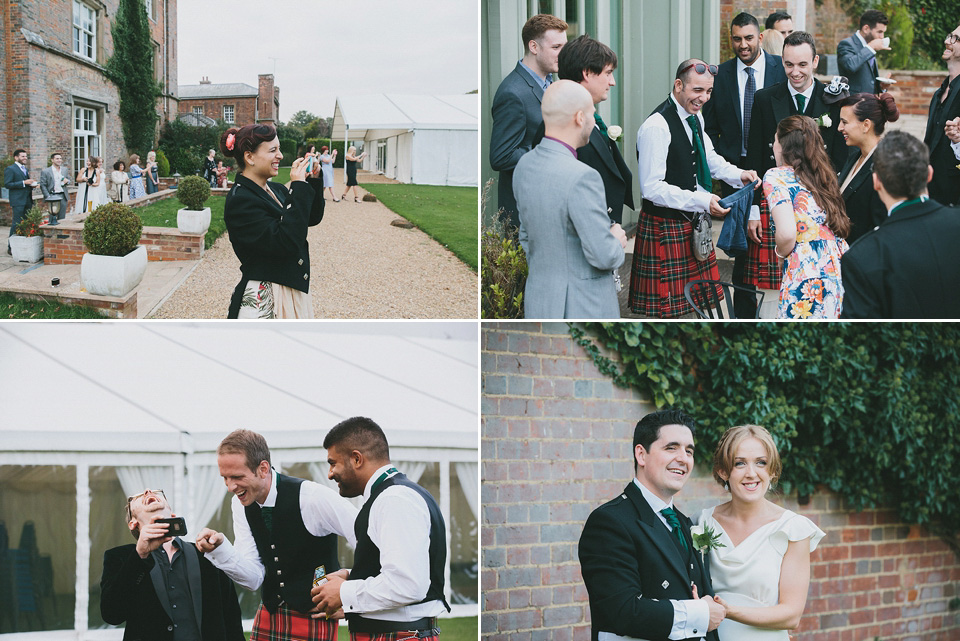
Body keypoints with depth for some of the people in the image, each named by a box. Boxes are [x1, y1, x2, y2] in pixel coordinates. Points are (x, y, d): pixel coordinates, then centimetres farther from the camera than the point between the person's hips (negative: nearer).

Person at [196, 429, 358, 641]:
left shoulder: (312, 497, -19)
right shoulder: (241, 505, 0)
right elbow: (254, 578, -2)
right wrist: (220, 548, -18)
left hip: (314, 620, -5)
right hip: (269, 615, 5)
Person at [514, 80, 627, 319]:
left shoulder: (525, 166, 3)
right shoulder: (581, 178, -23)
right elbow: (604, 256, -22)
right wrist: (617, 243, -1)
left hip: (540, 302, 8)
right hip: (584, 307, -8)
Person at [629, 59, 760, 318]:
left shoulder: (695, 117, 7)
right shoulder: (656, 126, -22)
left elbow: (707, 158, 23)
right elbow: (652, 188, -24)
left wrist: (738, 174, 4)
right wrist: (702, 202, -28)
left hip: (693, 223, 9)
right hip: (665, 226, -9)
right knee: (666, 308, -2)